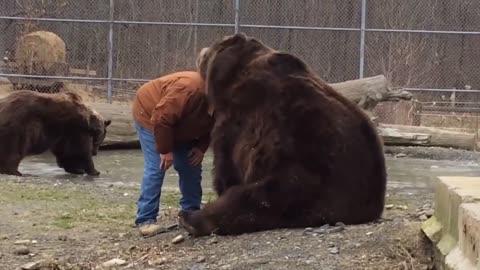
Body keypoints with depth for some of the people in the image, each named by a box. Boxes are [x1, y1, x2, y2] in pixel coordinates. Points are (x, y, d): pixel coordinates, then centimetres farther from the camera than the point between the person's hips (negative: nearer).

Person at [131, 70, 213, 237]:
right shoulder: (188, 89, -40)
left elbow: (208, 127, 4)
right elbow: (161, 119, -37)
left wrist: (200, 148, -13)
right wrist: (165, 150, -29)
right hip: (149, 115, -8)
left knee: (191, 166, 5)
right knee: (156, 168, -17)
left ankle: (191, 212, 18)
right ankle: (145, 220, -16)